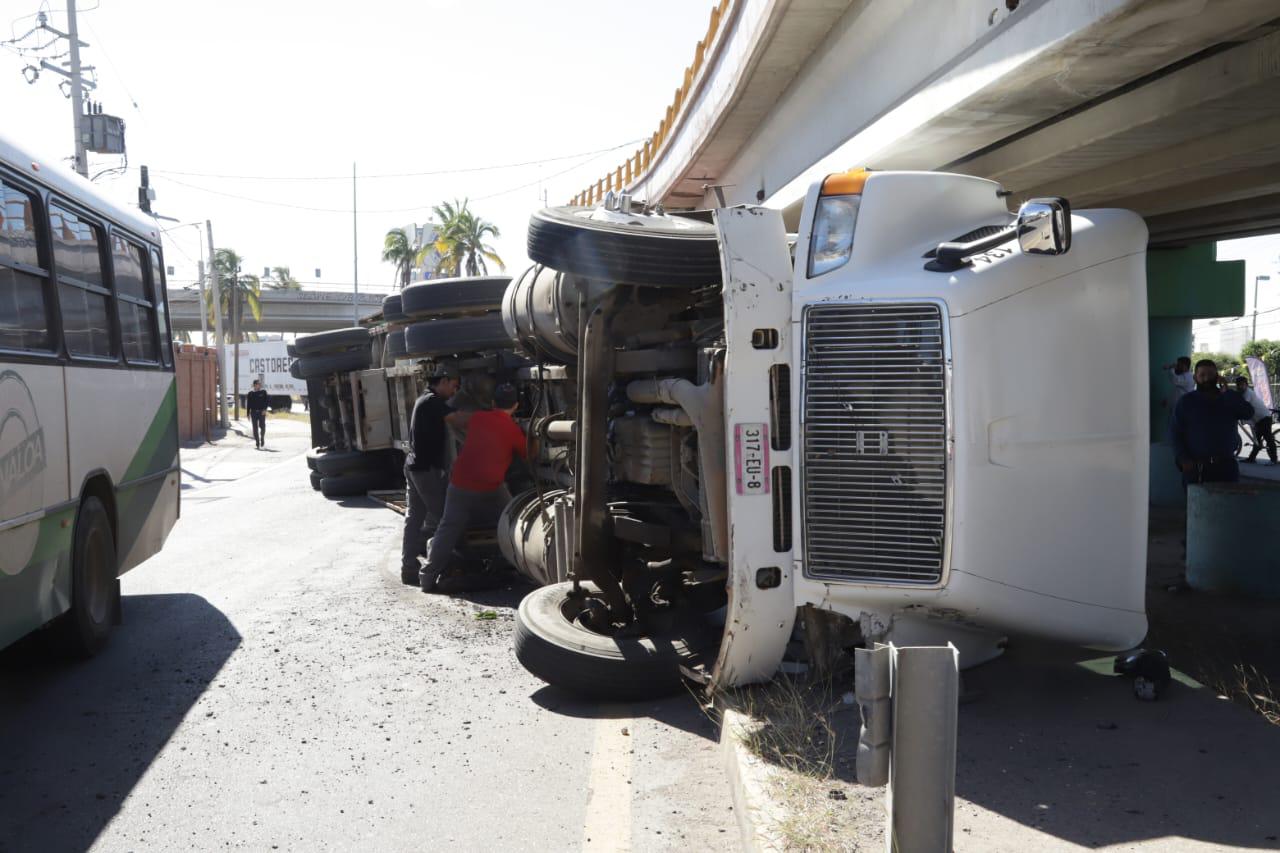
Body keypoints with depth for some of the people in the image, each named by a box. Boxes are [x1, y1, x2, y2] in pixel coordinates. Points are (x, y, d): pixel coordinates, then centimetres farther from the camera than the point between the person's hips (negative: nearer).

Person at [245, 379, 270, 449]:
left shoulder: (263, 392, 5)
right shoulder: (250, 394, 7)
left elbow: (267, 401, 1)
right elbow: (248, 404, 9)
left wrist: (265, 409, -14)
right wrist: (248, 414, 5)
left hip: (262, 412, -1)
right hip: (254, 412, 1)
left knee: (262, 427, -7)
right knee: (255, 428, 0)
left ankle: (262, 438, 19)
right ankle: (257, 442, 6)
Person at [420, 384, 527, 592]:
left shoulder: (477, 418, 7)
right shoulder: (513, 429, 0)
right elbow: (528, 455, 14)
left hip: (459, 484, 3)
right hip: (490, 489, -3)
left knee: (447, 531, 9)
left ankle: (428, 577, 5)